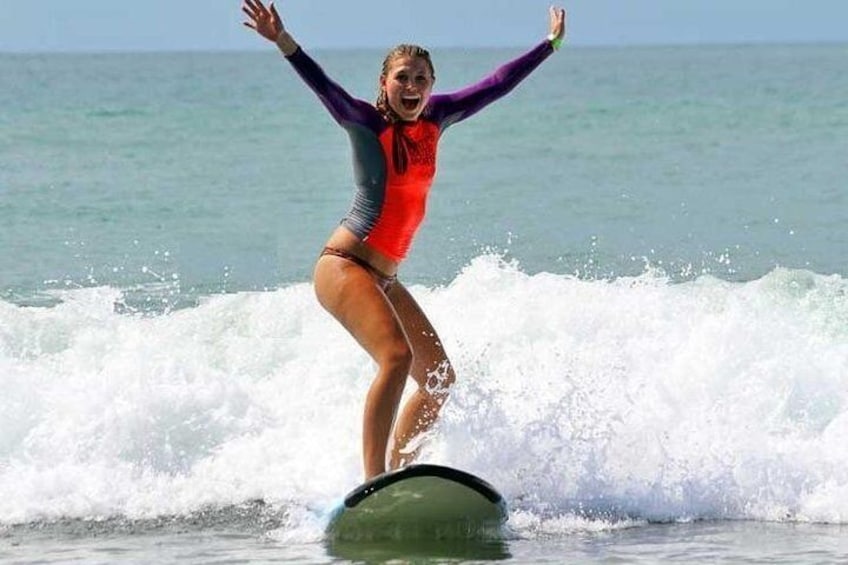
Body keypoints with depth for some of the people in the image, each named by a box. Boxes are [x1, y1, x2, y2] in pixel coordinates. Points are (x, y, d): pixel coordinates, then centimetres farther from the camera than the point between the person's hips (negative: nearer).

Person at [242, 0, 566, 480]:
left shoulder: (434, 119, 8)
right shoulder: (367, 123, -10)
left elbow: (496, 86, 18)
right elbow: (325, 87, -28)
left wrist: (551, 45, 26)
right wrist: (284, 43, -45)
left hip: (383, 278, 9)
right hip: (344, 265, -9)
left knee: (440, 380, 9)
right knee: (397, 355, -27)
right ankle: (373, 483, -30)